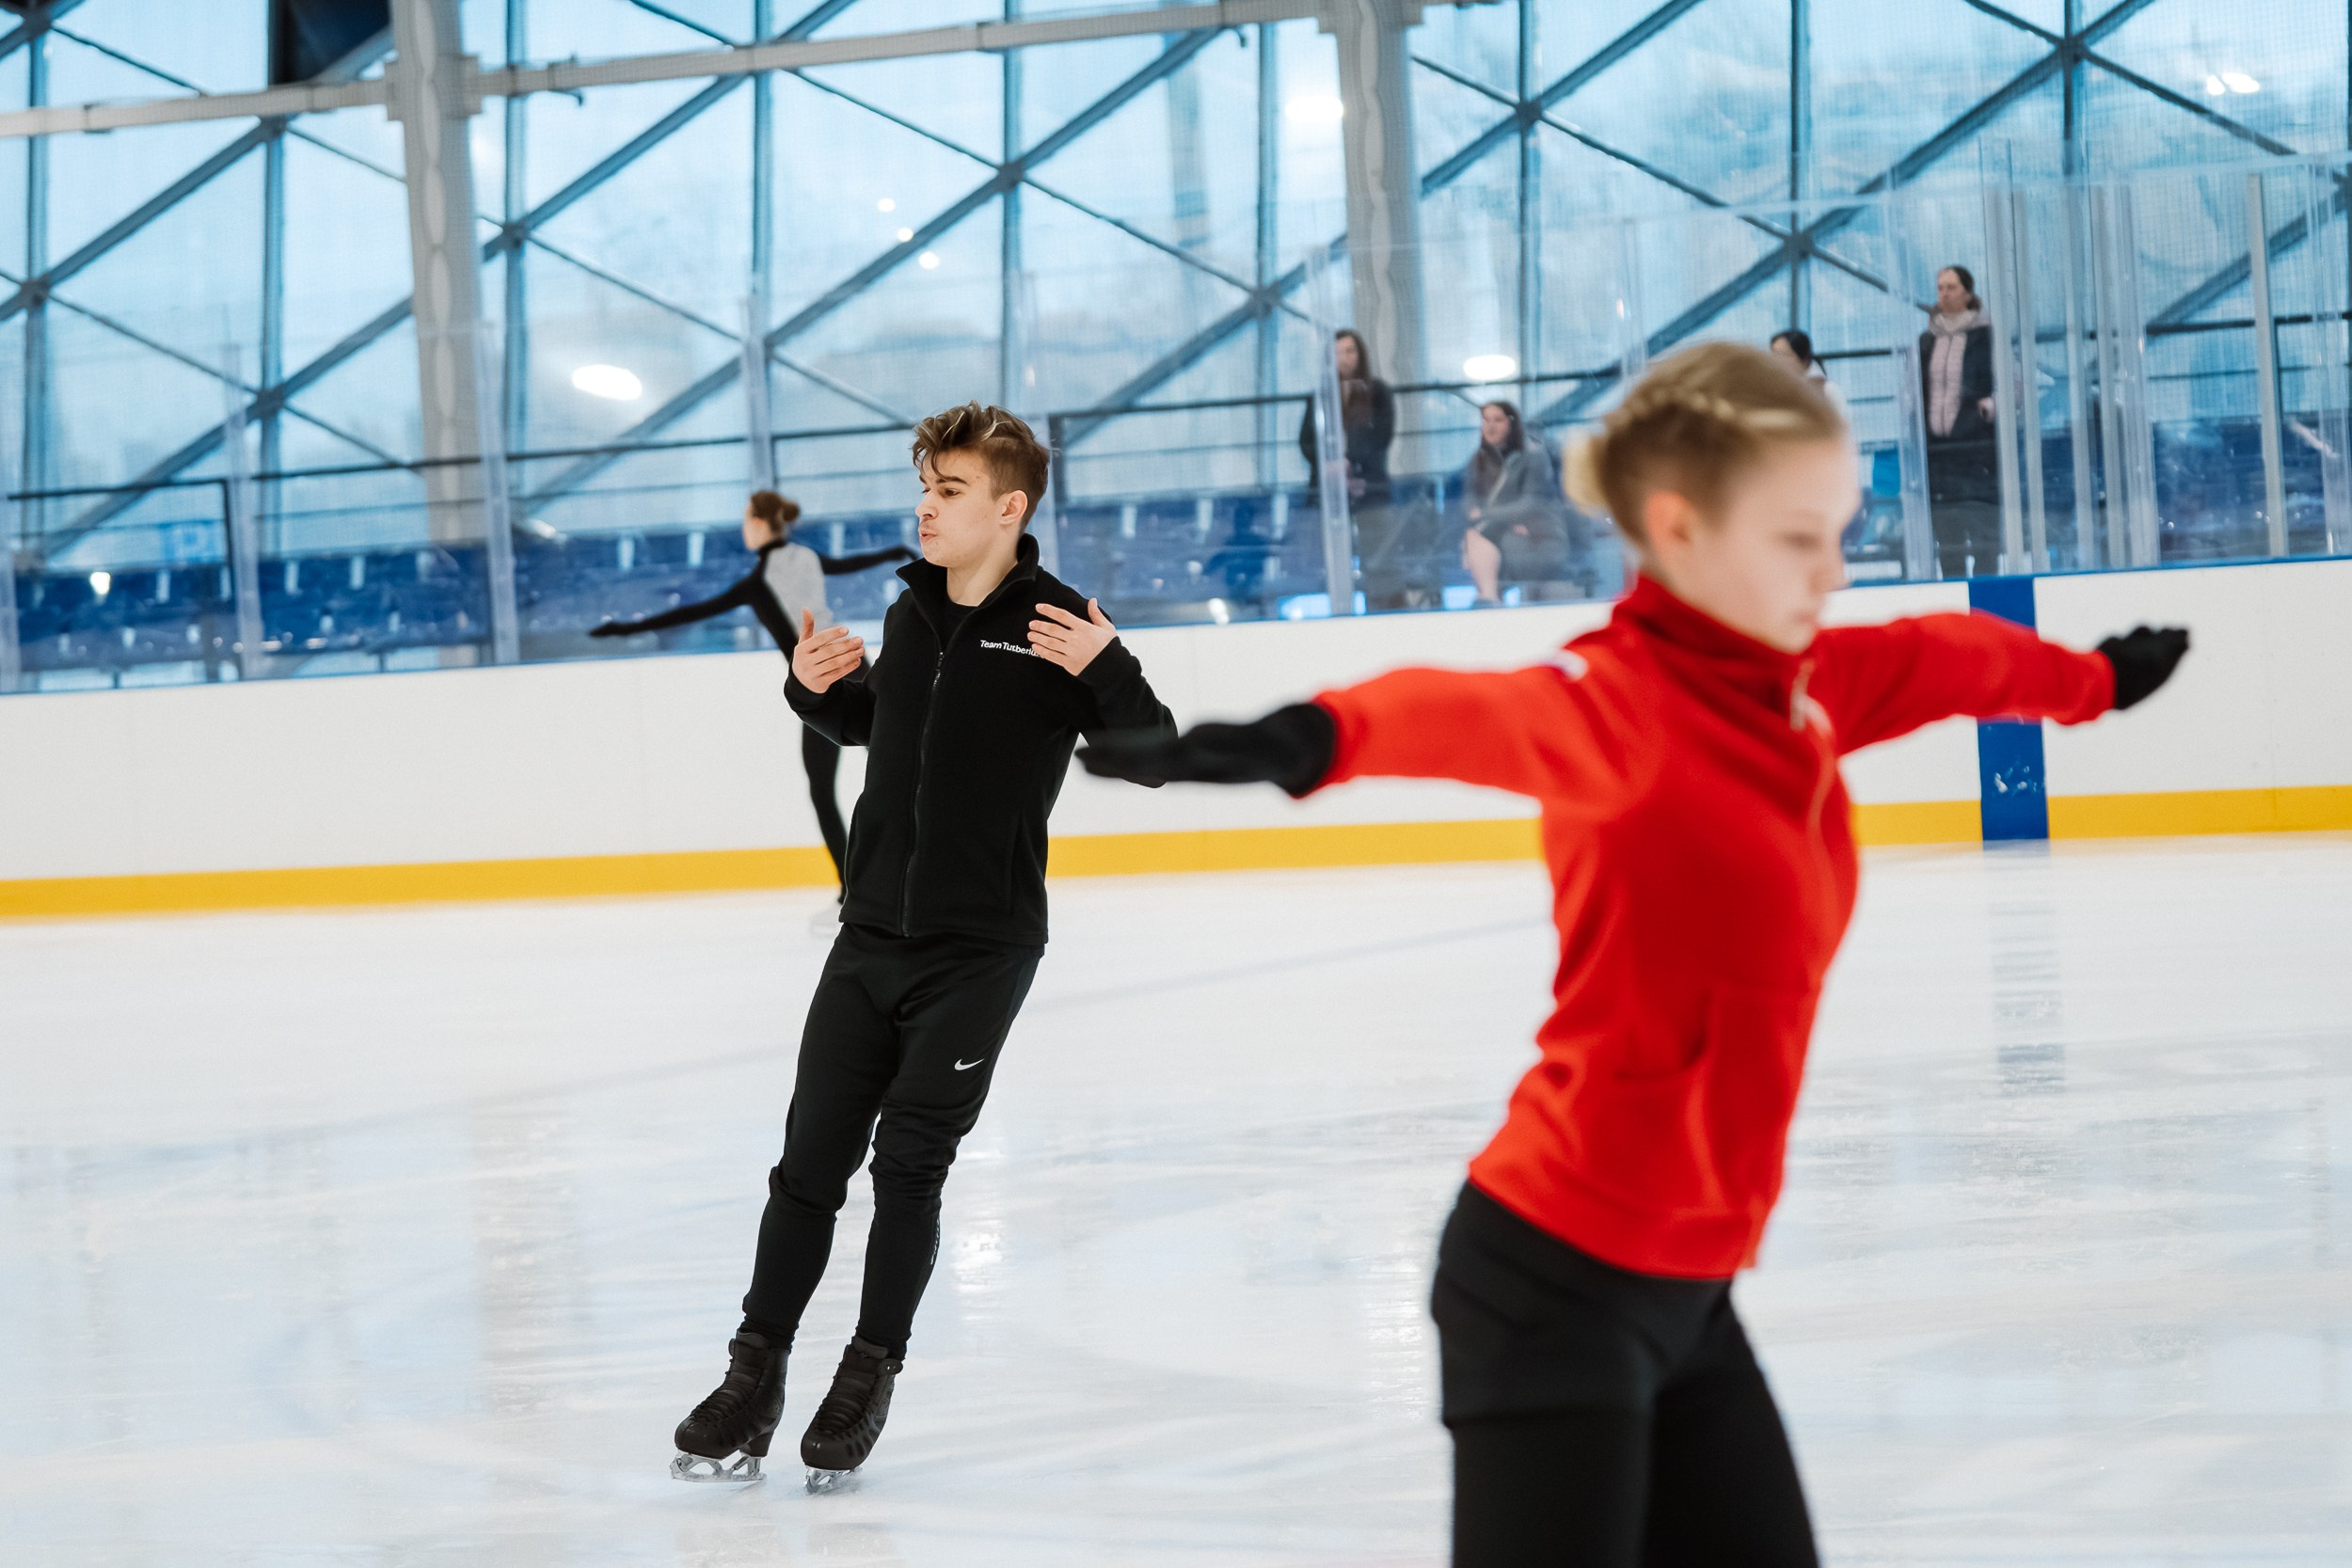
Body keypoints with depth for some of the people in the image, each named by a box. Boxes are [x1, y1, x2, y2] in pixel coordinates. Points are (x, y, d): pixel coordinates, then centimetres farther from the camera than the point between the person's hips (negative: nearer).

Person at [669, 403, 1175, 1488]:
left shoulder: (1055, 628, -10)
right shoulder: (909, 616, 8)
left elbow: (1154, 754, -13)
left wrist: (1106, 674, -30)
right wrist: (817, 689, 6)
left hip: (980, 950, -5)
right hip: (872, 936, 5)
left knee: (909, 1162, -5)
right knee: (811, 1156, 3)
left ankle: (871, 1375, 11)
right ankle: (754, 1379, 11)